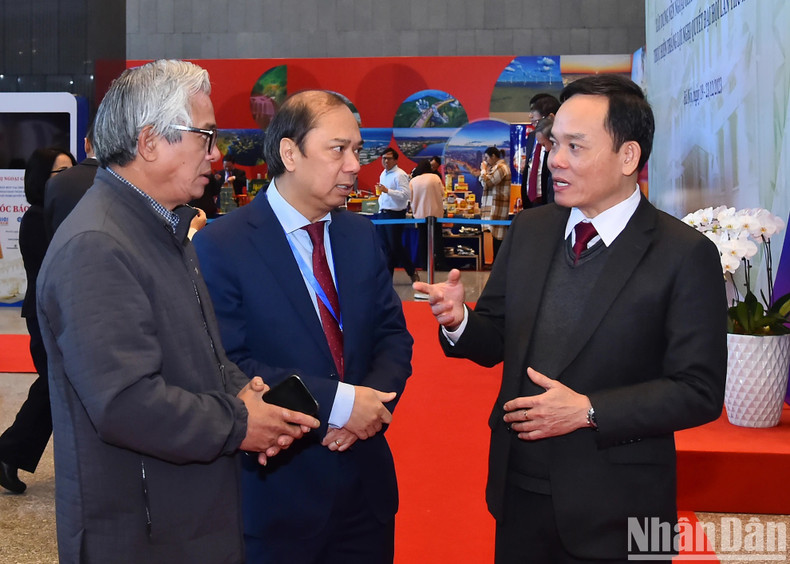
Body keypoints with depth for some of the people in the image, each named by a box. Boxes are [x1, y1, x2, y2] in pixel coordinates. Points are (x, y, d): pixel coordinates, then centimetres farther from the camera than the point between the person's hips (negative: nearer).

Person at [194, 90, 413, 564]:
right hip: (276, 492, -5)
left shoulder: (361, 235, 6)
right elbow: (229, 367, -18)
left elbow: (393, 335, 7)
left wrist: (373, 399, -13)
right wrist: (336, 402, -21)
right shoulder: (221, 246, -12)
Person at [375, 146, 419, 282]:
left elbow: (405, 194, -24)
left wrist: (387, 191, -31)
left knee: (395, 246, -5)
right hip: (383, 213, 8)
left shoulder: (400, 175, -13)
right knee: (386, 247, 10)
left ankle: (412, 272, 11)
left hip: (395, 214, -8)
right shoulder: (383, 174, 15)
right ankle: (387, 276, 16)